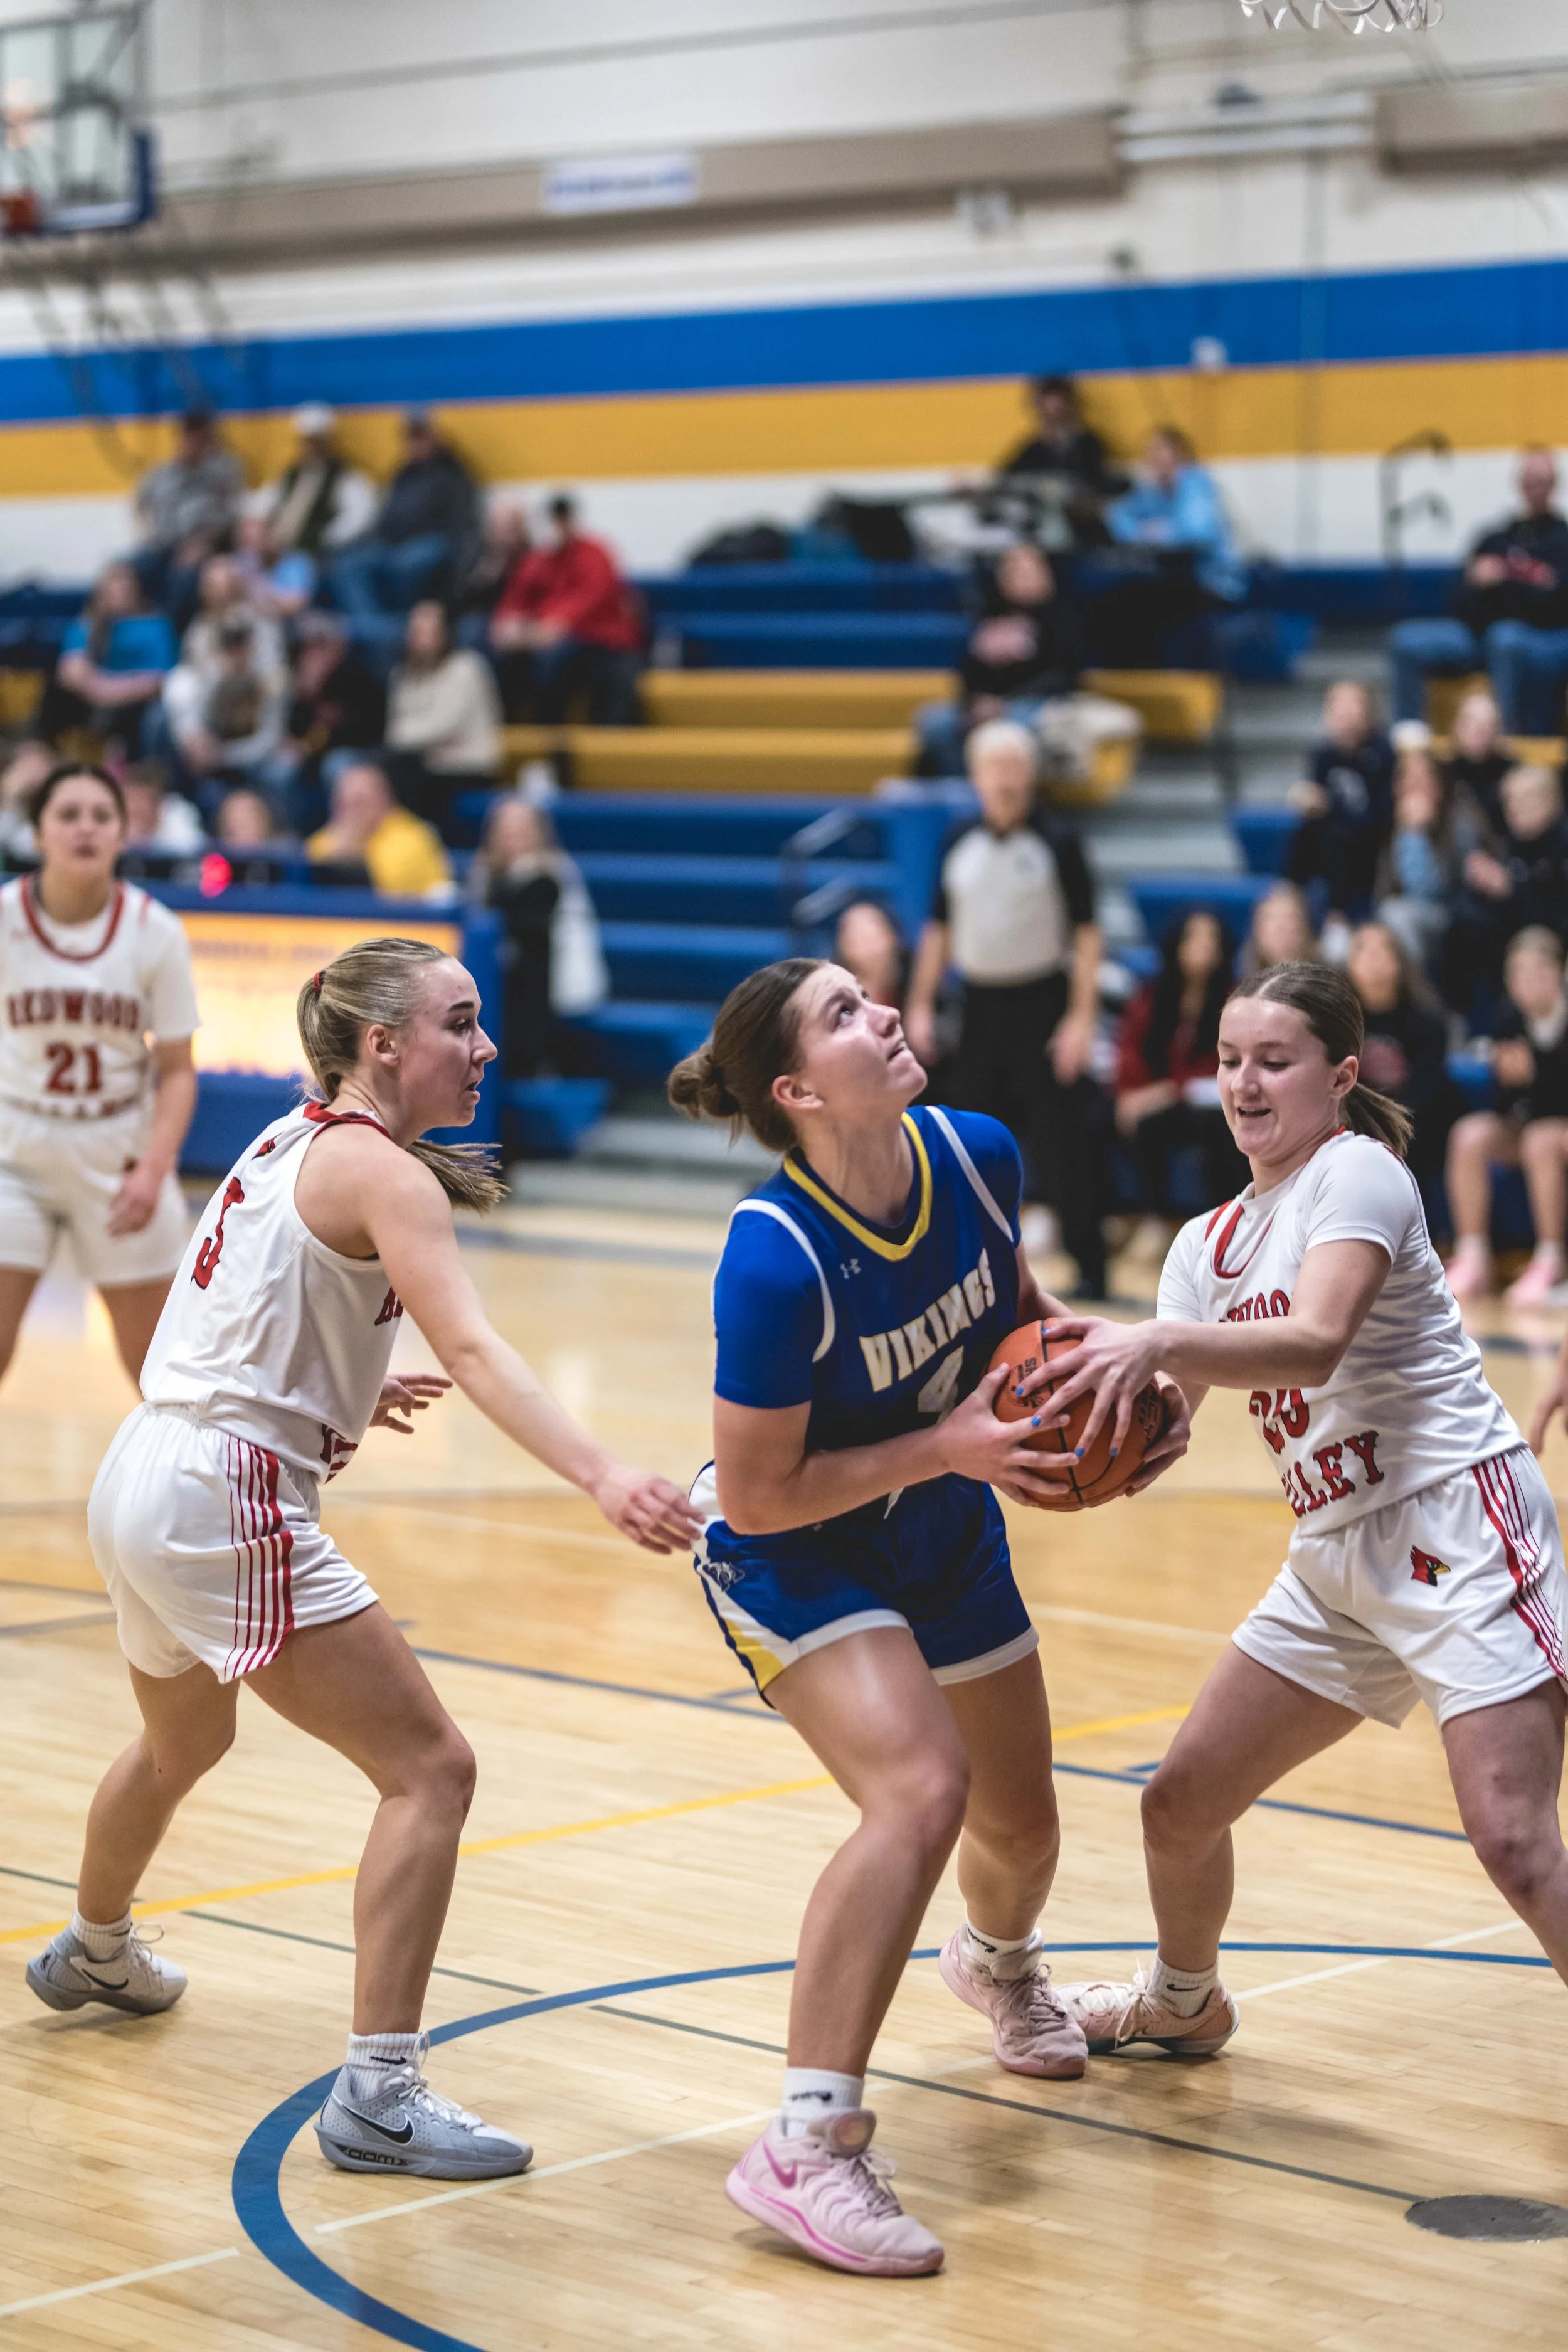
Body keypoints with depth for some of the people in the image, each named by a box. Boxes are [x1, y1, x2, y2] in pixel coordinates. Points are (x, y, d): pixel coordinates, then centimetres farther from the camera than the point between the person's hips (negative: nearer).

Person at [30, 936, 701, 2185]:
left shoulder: (289, 1143, 13)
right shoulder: (382, 1173, -14)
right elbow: (473, 1350, -30)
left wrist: (343, 1402, 21)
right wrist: (606, 1478, -41)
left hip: (141, 1481, 10)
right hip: (227, 1504, -10)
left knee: (183, 1740, 35)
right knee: (431, 1768, -10)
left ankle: (94, 1953, 61)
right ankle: (379, 2093, -12)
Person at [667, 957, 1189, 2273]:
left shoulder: (978, 1156, -17)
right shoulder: (776, 1260, -34)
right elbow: (756, 1496, -27)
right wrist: (950, 1445, -30)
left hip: (946, 1535, 7)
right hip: (793, 1559, -7)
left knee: (1020, 1820, 22)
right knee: (920, 1787, -30)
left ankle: (999, 1963, 60)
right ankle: (808, 2151, -25)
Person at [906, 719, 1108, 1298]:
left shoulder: (1057, 843, -6)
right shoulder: (960, 842, 7)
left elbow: (1086, 934, -7)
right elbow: (940, 929, 13)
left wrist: (1081, 1018, -14)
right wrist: (920, 1006, 8)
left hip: (1041, 1002, -4)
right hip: (981, 1005, 5)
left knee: (1061, 1144, -5)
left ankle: (1090, 1268, 1)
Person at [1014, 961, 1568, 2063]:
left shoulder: (1357, 1170, -9)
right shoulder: (1211, 1245, 14)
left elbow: (1315, 1344, -26)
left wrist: (1158, 1340, -39)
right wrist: (1106, 1396, -16)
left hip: (1458, 1525, -8)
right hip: (1336, 1555, 8)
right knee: (1182, 1802, 13)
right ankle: (1183, 2003, 41)